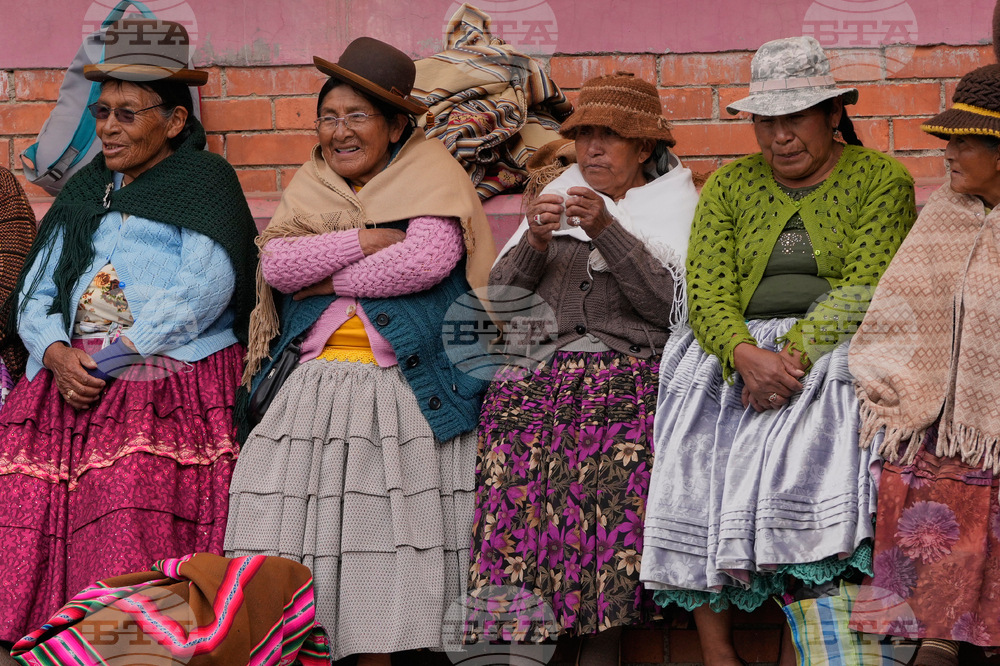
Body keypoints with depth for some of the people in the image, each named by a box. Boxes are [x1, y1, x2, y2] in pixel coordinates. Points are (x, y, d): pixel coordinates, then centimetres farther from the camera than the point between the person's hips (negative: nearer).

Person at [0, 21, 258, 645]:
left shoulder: (205, 181, 6)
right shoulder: (85, 191, 25)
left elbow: (201, 293, -8)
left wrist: (111, 360, -10)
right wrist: (57, 354, -3)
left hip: (172, 386, -6)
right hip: (72, 386, 6)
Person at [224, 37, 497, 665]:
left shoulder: (428, 179, 4)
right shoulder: (311, 190, 17)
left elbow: (429, 259, -14)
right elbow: (276, 264, -1)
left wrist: (331, 278, -5)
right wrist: (369, 240, -9)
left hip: (406, 392, -4)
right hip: (316, 385, 4)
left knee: (389, 539, -7)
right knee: (297, 525, -6)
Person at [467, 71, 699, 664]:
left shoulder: (677, 210, 14)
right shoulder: (557, 202, 23)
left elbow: (671, 307, -3)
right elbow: (501, 298, 15)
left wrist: (608, 231, -10)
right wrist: (534, 242, -3)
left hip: (632, 371, -3)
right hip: (543, 368, 3)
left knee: (618, 457, -29)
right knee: (517, 450, -25)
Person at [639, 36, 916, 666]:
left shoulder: (881, 179, 6)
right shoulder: (728, 186, 15)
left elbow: (865, 289, -6)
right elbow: (708, 292, 3)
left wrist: (797, 353, -21)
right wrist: (747, 355, -18)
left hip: (835, 351, -3)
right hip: (740, 350, 3)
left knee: (806, 461, -31)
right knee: (697, 468, -22)